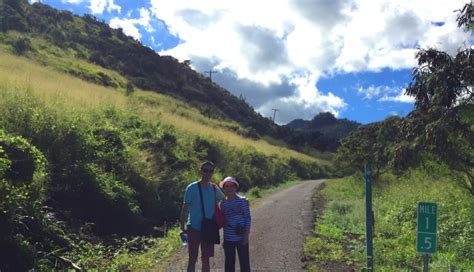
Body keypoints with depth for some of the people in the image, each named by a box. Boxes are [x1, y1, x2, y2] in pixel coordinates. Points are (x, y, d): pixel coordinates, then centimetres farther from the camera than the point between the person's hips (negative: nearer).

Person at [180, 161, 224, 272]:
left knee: (206, 259, 11)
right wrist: (182, 228, -11)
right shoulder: (192, 188, -8)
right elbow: (185, 208, -7)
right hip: (194, 229, -3)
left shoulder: (214, 188, 3)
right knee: (192, 259, 3)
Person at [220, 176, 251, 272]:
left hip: (241, 238, -3)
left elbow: (247, 218, -5)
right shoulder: (223, 202, 4)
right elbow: (222, 219, 10)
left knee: (244, 262, 4)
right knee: (229, 264, 13)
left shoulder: (242, 201, -7)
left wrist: (246, 235, -10)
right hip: (228, 238, 4)